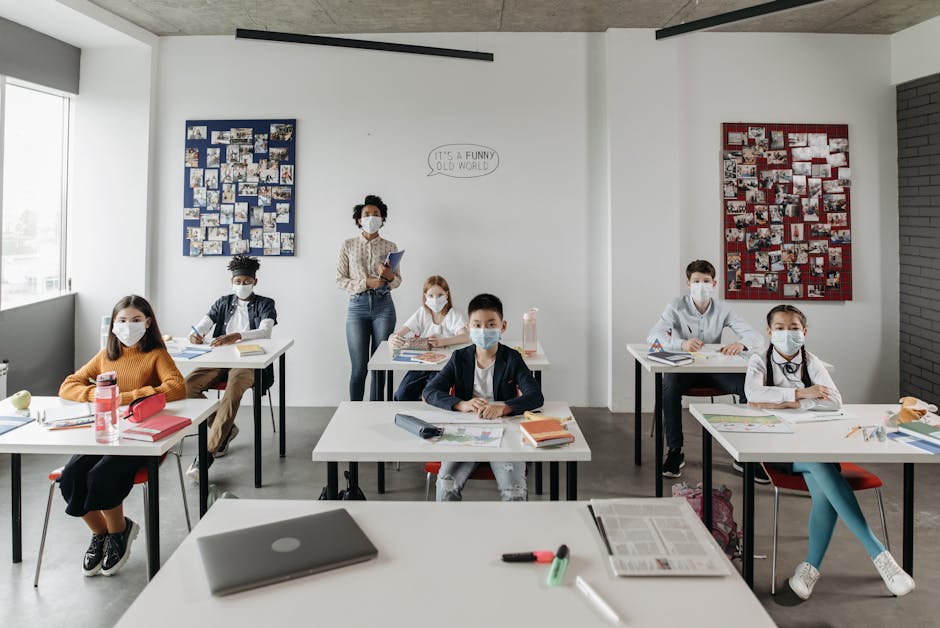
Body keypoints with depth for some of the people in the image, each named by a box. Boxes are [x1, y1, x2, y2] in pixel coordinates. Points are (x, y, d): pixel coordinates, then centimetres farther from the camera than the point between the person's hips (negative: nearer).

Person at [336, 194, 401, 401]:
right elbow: (340, 280, 1)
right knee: (359, 367, -4)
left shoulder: (390, 247, 8)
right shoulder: (349, 245, 5)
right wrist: (366, 283, -13)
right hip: (357, 306, -1)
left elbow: (397, 281, 12)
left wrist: (390, 276, -12)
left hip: (383, 306, 1)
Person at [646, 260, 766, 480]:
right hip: (683, 368, -2)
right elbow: (653, 336, -19)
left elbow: (757, 338, -6)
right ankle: (674, 451, -19)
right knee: (669, 385, -36)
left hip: (714, 369, 2)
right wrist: (681, 343, -39)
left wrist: (741, 344, -32)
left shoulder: (723, 309, 1)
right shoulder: (677, 306, -4)